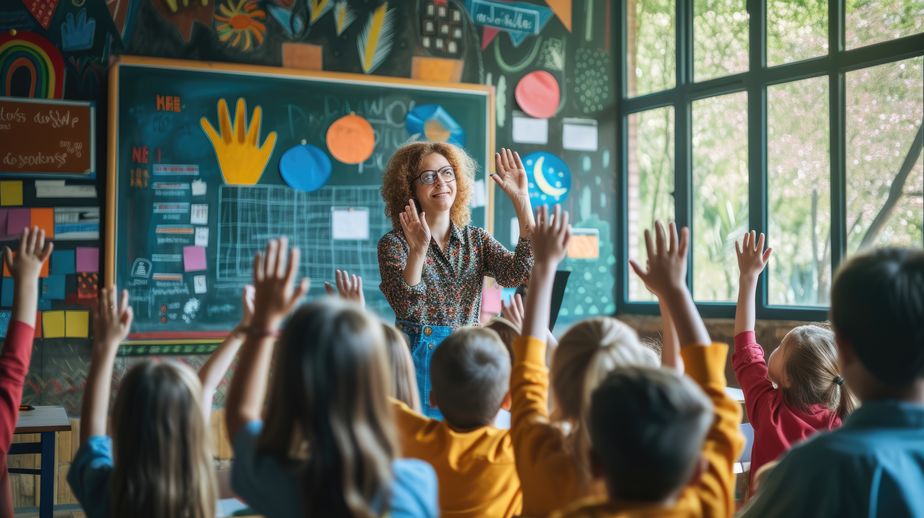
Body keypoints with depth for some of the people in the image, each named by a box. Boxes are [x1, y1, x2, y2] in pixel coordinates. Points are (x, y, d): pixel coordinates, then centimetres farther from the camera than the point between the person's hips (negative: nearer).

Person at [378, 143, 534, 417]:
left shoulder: (476, 239, 8)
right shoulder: (394, 243, -3)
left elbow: (517, 273, -10)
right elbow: (404, 305, -18)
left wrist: (522, 200, -13)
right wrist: (418, 250, -34)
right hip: (420, 360, -3)